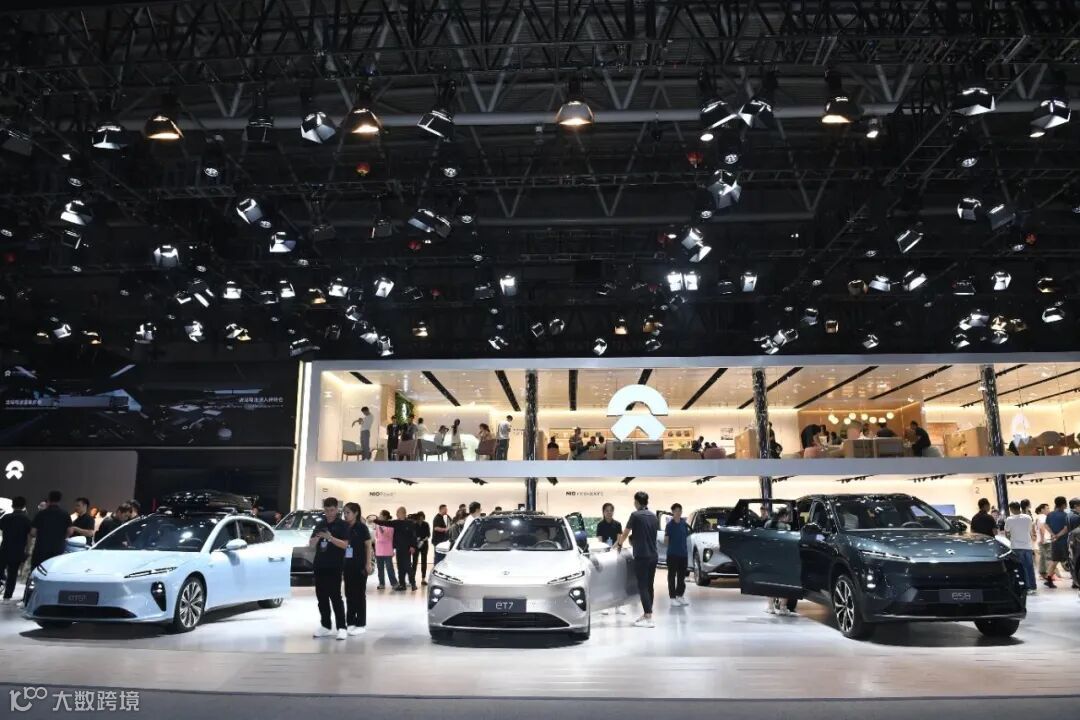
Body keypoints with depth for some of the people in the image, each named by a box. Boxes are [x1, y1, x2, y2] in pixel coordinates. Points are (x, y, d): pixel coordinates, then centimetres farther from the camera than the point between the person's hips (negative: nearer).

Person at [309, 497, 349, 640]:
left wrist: (330, 537, -23)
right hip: (319, 565, 5)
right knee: (321, 597, 8)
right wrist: (317, 537, -13)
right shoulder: (319, 524, 12)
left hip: (334, 567, -5)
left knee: (335, 597, -7)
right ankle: (326, 626, 17)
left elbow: (345, 544, -10)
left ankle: (342, 627, -5)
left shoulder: (342, 525, -3)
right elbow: (311, 544, 9)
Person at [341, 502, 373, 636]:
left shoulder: (361, 527, -7)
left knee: (359, 594, 0)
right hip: (347, 565, 5)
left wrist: (368, 564, -13)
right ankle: (350, 622, 16)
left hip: (360, 566, -5)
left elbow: (368, 546, -6)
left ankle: (361, 624, 4)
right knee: (349, 594, 8)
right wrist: (340, 564, 6)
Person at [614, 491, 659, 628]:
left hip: (642, 556, -7)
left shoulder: (636, 515, -8)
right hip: (653, 555, 7)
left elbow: (626, 533, 1)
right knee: (649, 585, 13)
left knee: (642, 586, -5)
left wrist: (619, 544, 20)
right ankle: (646, 614, 21)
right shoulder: (653, 516, 11)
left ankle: (649, 618, -10)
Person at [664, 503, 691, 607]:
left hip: (684, 553, 4)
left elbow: (687, 535, 15)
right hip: (672, 554, -4)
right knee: (672, 576, 2)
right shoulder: (669, 524, -9)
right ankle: (672, 597, 9)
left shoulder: (684, 523, 4)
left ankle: (680, 595, 24)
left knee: (682, 576, 12)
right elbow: (666, 541, -11)